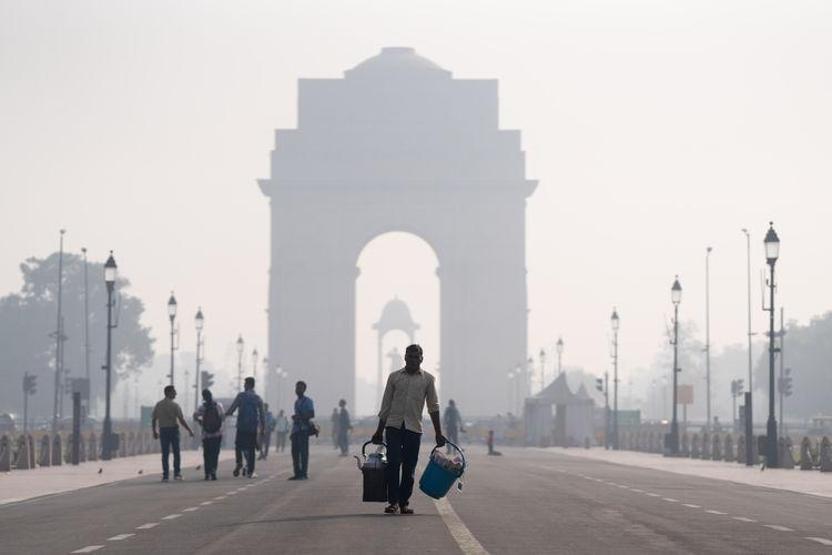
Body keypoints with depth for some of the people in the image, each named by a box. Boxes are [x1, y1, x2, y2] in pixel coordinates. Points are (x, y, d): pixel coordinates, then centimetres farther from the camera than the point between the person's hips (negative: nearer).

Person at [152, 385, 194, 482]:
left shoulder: (158, 405, 5)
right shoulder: (174, 405, -9)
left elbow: (153, 420, 6)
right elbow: (181, 420, -12)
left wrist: (154, 432, 17)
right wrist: (190, 430, -4)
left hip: (163, 430, 4)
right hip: (173, 429, -4)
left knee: (165, 454, 5)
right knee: (176, 453, 6)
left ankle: (165, 475, 3)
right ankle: (177, 474, 7)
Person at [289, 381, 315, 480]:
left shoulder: (308, 401, -2)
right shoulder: (297, 402, 21)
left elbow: (312, 414, -12)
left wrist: (299, 416, -21)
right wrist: (292, 432, 22)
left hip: (303, 430, -7)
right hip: (296, 430, 7)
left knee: (303, 451, -9)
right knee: (295, 452, 3)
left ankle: (304, 473, -9)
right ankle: (297, 473, 7)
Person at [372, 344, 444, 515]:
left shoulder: (428, 379, 6)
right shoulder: (394, 377, 8)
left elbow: (433, 407, 6)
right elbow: (386, 405, 11)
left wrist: (438, 433, 1)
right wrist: (379, 431, 11)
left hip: (414, 427, 0)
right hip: (393, 425, 0)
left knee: (409, 468, 1)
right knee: (393, 463, -10)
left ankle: (404, 502, 10)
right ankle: (392, 501, -6)